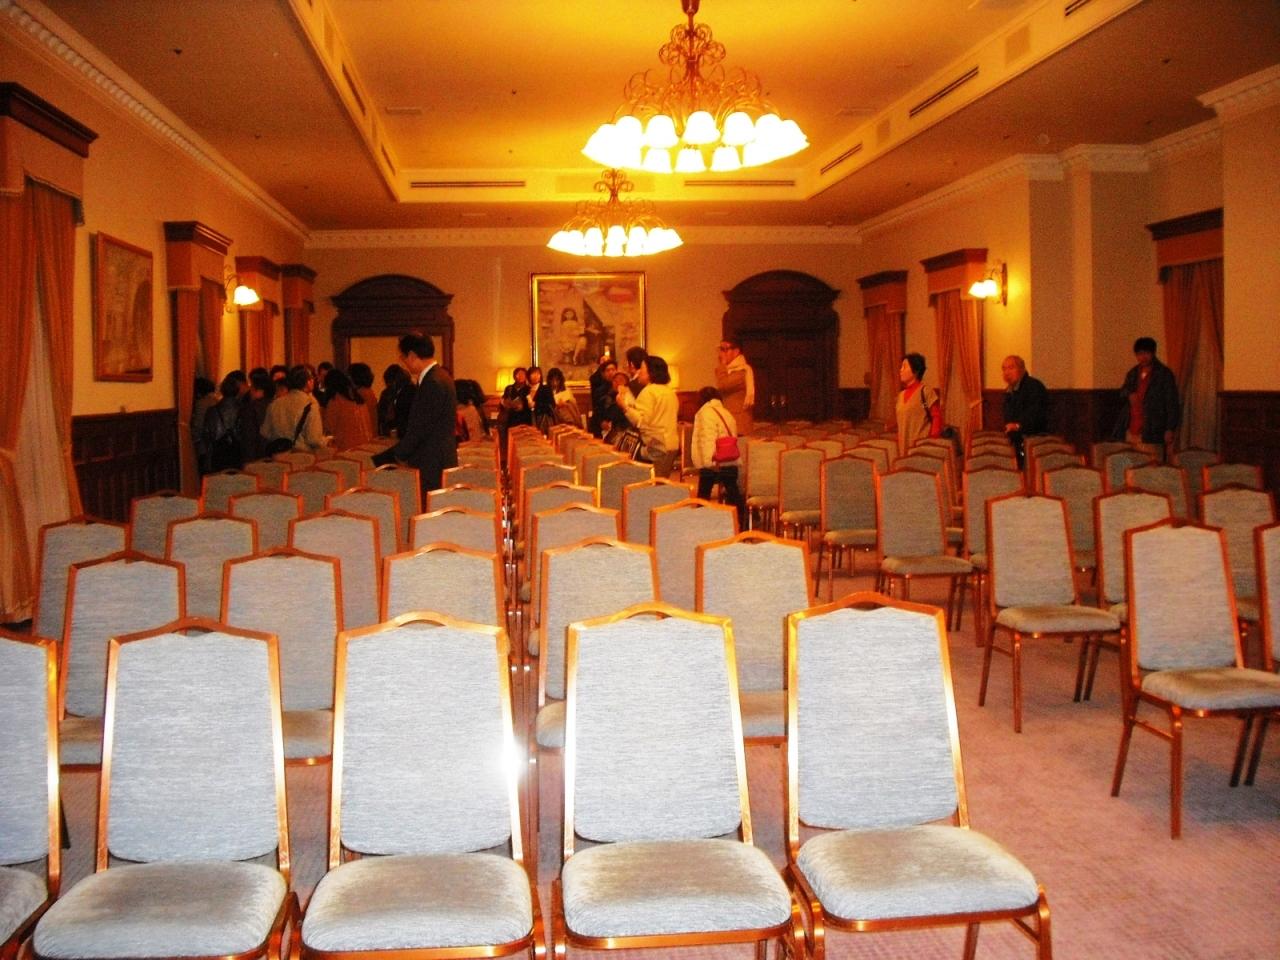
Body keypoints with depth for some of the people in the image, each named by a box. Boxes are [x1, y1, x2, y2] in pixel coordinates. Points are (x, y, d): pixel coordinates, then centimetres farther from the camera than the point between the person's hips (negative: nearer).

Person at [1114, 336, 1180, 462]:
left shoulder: (1165, 374, -1)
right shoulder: (1132, 374, 16)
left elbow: (1172, 404, -4)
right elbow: (1123, 392, 29)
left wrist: (1170, 429, -12)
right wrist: (1128, 394, 3)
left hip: (1151, 434, -5)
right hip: (1130, 432, 5)